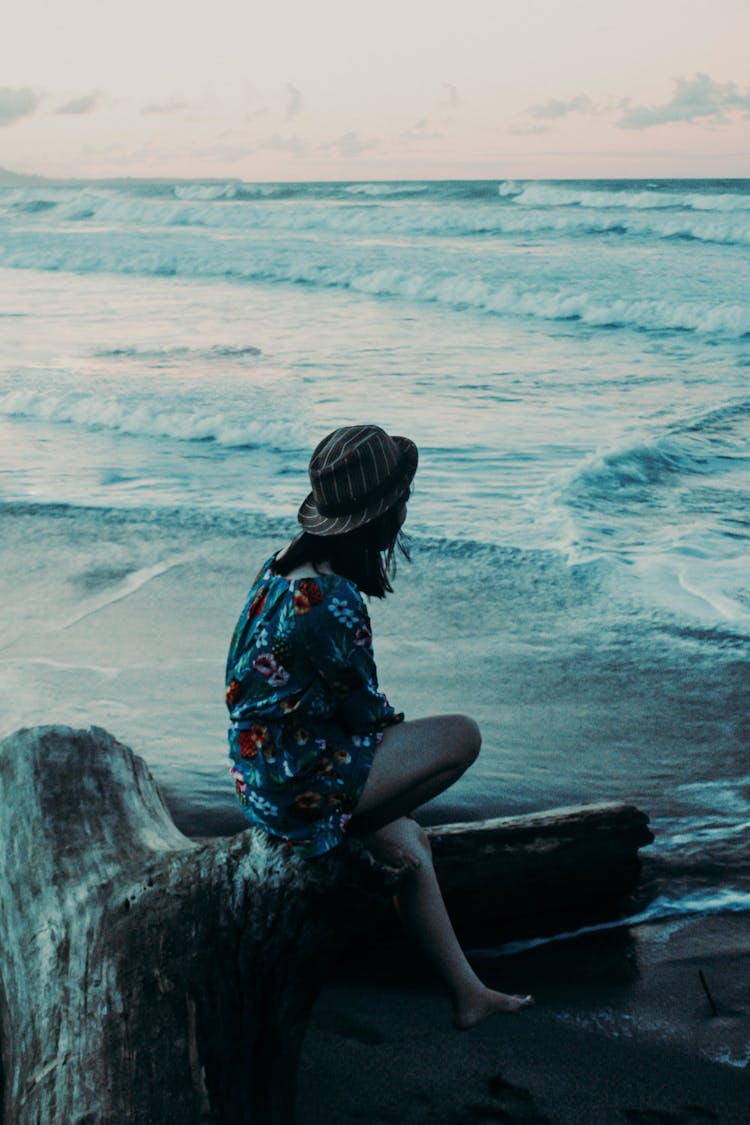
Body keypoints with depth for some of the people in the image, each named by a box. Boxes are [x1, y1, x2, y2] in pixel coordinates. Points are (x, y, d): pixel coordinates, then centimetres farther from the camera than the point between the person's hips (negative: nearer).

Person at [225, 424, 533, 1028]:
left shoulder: (286, 565, 4)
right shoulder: (331, 602, -27)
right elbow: (364, 709, -14)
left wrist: (386, 722, 11)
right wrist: (397, 725, 8)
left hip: (262, 770, 10)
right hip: (298, 786, -10)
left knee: (409, 846, 20)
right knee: (462, 736, -5)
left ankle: (467, 993, 30)